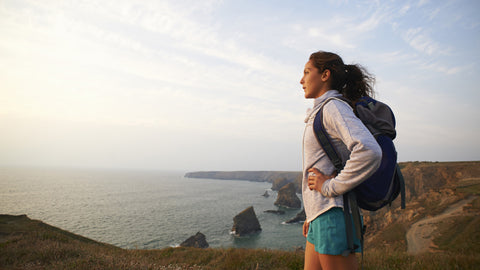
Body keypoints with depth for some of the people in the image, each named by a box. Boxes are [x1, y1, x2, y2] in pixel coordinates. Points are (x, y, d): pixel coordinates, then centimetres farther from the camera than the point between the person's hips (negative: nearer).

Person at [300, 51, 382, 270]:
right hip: (321, 217, 9)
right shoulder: (320, 112, 16)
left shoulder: (334, 107, -12)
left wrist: (331, 186, -18)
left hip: (333, 217, -9)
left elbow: (369, 152, -29)